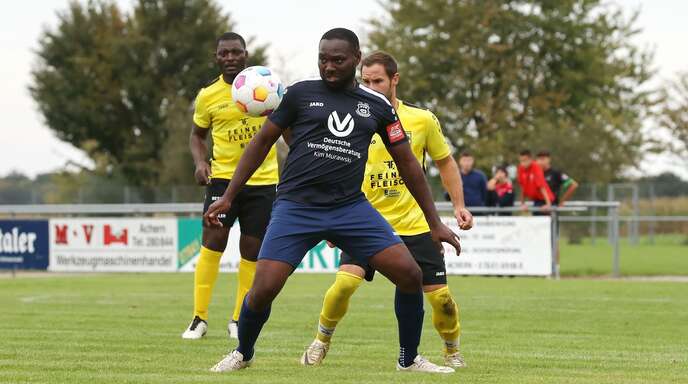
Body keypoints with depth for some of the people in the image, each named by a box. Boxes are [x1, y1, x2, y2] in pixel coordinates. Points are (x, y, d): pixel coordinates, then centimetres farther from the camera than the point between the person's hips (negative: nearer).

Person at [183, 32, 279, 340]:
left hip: (264, 179, 1)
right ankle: (199, 318, -9)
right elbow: (197, 134, 15)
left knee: (252, 250, 4)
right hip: (223, 176, -1)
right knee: (213, 240, -14)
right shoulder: (208, 95, 0)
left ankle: (238, 320, 17)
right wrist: (200, 161, -4)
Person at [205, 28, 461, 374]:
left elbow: (406, 162, 14)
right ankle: (242, 354, 16)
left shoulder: (377, 106, 9)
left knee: (410, 274, -11)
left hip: (351, 208, 2)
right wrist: (228, 196, 5)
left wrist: (435, 222, 13)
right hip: (296, 206, -2)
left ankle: (409, 360, 10)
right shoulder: (300, 94, 4)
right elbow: (262, 142, 10)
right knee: (263, 289, -14)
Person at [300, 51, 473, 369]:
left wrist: (459, 206, 7)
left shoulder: (422, 120, -1)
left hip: (415, 224, 1)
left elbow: (445, 163, 12)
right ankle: (321, 342, 3)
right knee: (345, 282, -21)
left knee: (440, 295, -2)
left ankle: (452, 351, 26)